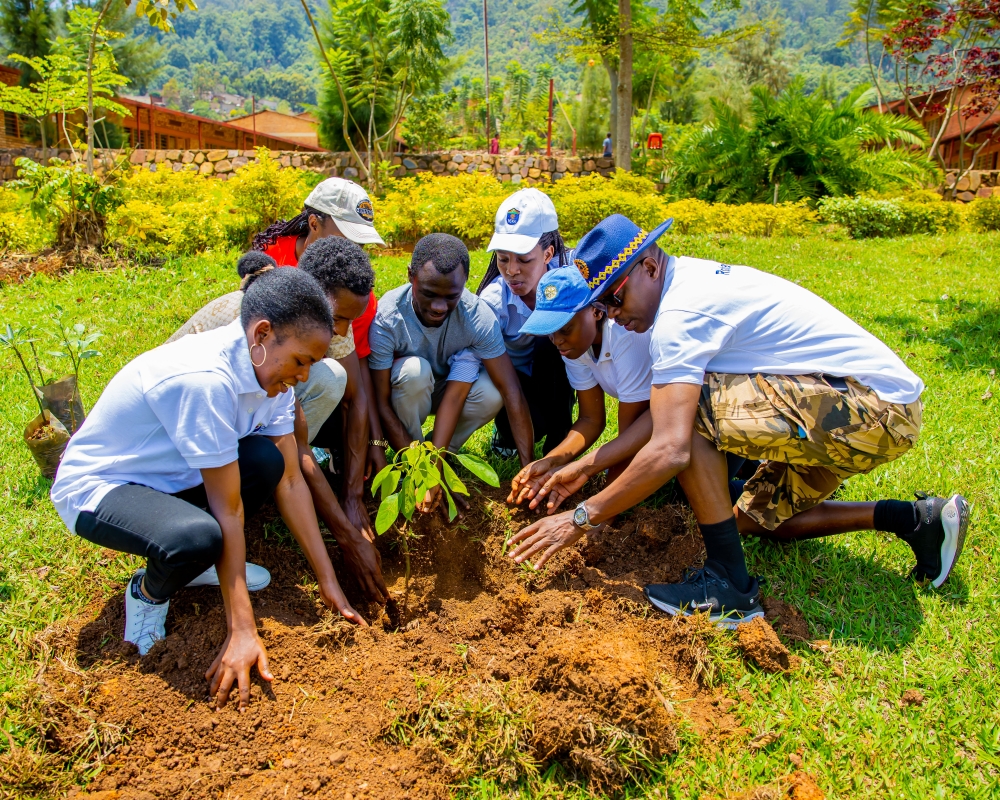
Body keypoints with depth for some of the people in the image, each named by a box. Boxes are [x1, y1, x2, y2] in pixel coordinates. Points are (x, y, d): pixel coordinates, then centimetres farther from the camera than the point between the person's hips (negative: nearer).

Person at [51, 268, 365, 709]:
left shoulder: (269, 368, -8)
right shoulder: (204, 379, -34)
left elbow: (290, 480, -8)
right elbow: (229, 510, -31)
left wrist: (329, 582, -8)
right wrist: (242, 632, -24)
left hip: (168, 475, 8)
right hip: (95, 488, -8)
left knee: (269, 460, -19)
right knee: (195, 537, -37)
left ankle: (202, 561, 5)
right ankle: (148, 592, -1)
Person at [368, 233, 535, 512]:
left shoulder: (477, 315, -27)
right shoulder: (387, 318, -31)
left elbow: (512, 393, -30)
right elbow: (381, 404, -27)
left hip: (450, 392, 2)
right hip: (403, 392, -1)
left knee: (490, 394, -30)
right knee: (415, 370, -35)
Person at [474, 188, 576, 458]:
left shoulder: (571, 269, -25)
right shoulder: (492, 302, -28)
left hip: (561, 376, 2)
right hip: (515, 377, -1)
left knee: (554, 341, -31)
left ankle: (558, 440, -11)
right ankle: (505, 433, 8)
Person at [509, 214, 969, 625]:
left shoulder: (680, 314, -20)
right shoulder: (693, 280, 11)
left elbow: (670, 451, -28)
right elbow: (662, 416, 14)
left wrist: (583, 518, -19)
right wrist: (588, 465, 10)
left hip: (875, 410, -11)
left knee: (688, 409, -20)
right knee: (756, 519, 19)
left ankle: (730, 588, -12)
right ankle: (917, 520, 19)